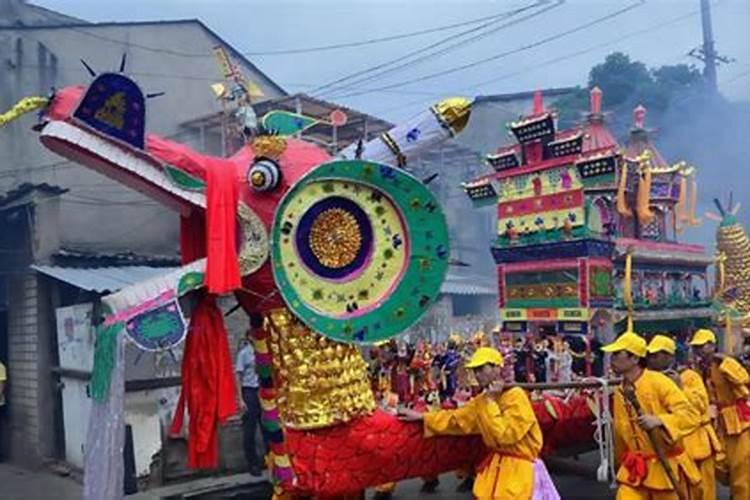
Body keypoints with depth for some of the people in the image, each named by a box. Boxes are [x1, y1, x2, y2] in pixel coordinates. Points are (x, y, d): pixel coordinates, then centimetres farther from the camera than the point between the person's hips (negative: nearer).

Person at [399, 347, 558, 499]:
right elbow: (458, 419, 14)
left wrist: (491, 402, -20)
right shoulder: (482, 399, 6)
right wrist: (421, 417, 11)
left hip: (518, 468, -8)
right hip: (496, 465, 8)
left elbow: (504, 435, -26)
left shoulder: (516, 396, -19)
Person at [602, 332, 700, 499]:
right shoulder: (620, 392, 5)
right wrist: (625, 463, 23)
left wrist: (659, 420, -34)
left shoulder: (658, 381, -15)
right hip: (634, 469, 5)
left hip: (665, 467, -4)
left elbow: (690, 415, -19)